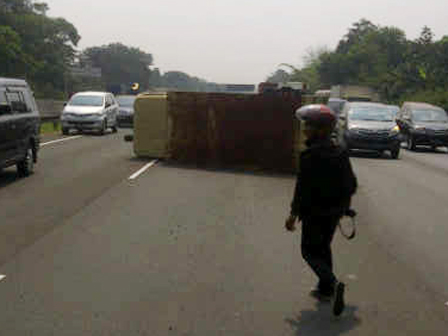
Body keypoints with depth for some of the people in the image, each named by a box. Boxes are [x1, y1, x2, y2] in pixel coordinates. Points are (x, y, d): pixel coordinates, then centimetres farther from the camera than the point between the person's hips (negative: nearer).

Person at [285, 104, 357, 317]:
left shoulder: (310, 155, -19)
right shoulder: (339, 153, 3)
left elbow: (303, 189, -20)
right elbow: (352, 185, 8)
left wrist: (293, 215, -13)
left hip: (315, 213, -7)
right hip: (335, 212, 7)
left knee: (310, 251, 4)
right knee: (324, 248, 21)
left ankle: (333, 284, -16)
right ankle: (325, 290, 28)